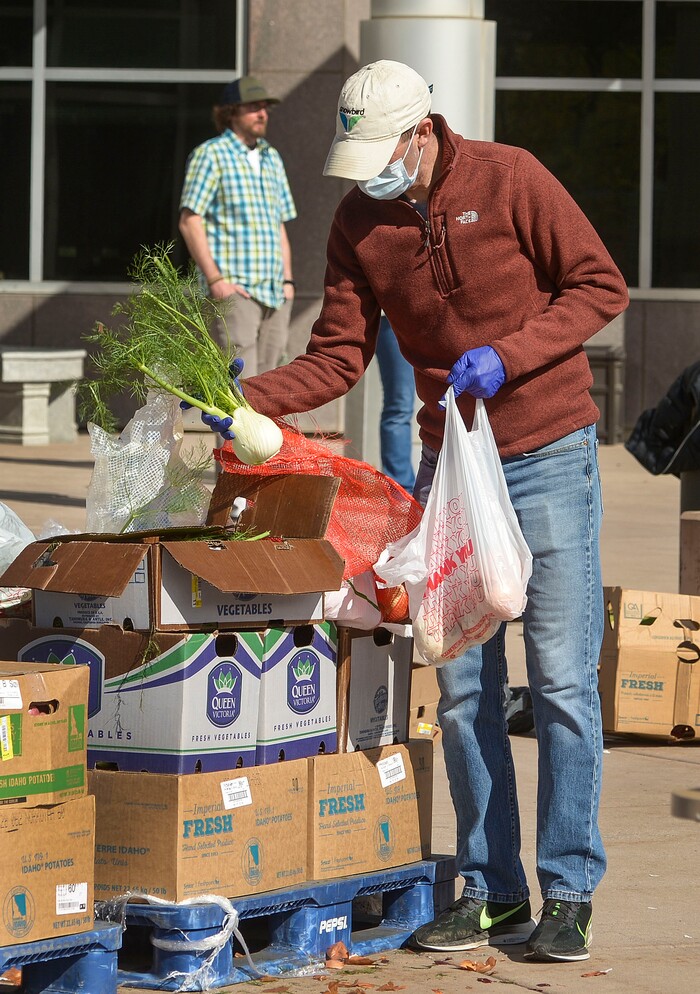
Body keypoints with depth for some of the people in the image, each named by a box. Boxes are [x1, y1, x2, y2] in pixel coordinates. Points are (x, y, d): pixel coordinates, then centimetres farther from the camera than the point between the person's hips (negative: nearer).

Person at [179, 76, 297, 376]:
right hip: (233, 289, -7)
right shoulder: (211, 154, -2)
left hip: (275, 294, 7)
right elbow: (190, 221, -8)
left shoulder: (272, 158, 19)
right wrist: (214, 279, -16)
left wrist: (287, 279, 13)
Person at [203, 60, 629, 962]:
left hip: (549, 457, -5)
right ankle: (491, 891, 13)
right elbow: (338, 355, 0)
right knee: (463, 686, 5)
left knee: (562, 681, -4)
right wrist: (250, 399, -16)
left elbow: (600, 286, -9)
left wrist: (506, 355, -20)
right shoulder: (358, 222, 1)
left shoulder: (508, 180, -12)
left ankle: (569, 895, 2)